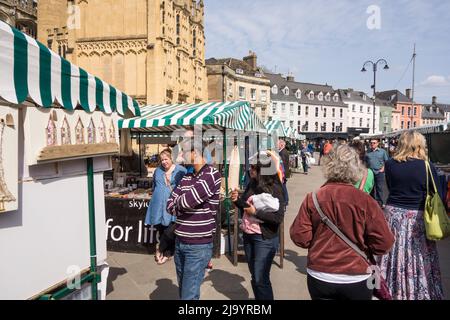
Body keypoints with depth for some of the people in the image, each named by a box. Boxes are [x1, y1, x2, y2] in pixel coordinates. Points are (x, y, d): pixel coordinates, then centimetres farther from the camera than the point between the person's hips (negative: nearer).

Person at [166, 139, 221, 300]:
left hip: (198, 245, -7)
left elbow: (187, 201, -23)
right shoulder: (186, 176, 10)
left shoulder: (211, 174, -14)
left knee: (189, 295, -2)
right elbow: (170, 205, 5)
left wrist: (178, 203, -2)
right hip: (179, 242, 7)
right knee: (182, 291, 20)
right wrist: (183, 204, -13)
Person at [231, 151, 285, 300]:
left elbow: (278, 217, -21)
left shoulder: (274, 189, -17)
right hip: (248, 235, 7)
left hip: (265, 239, -7)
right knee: (254, 276, 19)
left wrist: (255, 212, -21)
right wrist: (237, 200, -6)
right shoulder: (252, 184, 1)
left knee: (261, 279, 1)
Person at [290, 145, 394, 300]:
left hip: (319, 277, 1)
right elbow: (384, 242, -13)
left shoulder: (312, 199, -11)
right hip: (356, 279, 0)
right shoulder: (365, 201, -15)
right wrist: (361, 247, 7)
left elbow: (300, 237, -10)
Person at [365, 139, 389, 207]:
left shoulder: (382, 151, 2)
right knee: (371, 189, 10)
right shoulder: (368, 152, 7)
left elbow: (386, 161, 5)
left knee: (380, 189, -1)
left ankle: (380, 203, 8)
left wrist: (383, 168, -6)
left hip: (379, 173, -2)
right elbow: (365, 162, 15)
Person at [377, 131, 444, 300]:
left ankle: (393, 290, 31)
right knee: (419, 257, 11)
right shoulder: (428, 167, -10)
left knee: (394, 253, 14)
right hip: (417, 217, -2)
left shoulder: (390, 164, -5)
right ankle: (421, 292, 24)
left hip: (393, 213, 2)